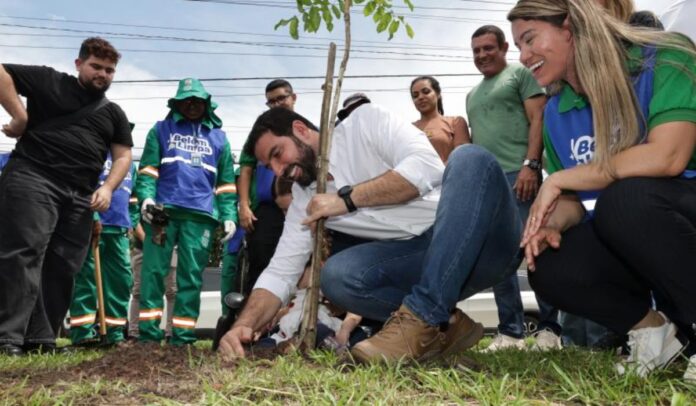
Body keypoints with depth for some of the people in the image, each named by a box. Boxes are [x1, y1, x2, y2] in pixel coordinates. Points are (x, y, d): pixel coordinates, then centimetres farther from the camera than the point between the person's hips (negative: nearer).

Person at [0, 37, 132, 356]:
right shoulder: (47, 81, 8)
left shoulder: (114, 113, 21)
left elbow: (123, 156, 15)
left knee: (62, 267, 2)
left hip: (80, 196, 6)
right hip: (32, 178, -5)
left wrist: (107, 188, -2)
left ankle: (41, 339, 7)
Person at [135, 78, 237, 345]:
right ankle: (148, 331, -2)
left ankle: (183, 334, 2)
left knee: (192, 276, -1)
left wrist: (228, 216, 6)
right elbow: (148, 167, 7)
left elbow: (226, 182, 18)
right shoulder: (161, 129, 17)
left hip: (200, 215, 1)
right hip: (163, 210, -1)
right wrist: (146, 196, -11)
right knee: (153, 270, -6)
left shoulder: (218, 137, 21)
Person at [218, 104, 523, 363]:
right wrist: (244, 325, -12)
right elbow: (280, 272, 5)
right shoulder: (305, 200, 10)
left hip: (487, 237, -3)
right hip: (428, 265, 3)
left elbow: (427, 166, -16)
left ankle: (422, 319, -35)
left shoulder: (365, 121, -2)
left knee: (469, 158, -33)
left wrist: (347, 198, -14)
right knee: (336, 275, -19)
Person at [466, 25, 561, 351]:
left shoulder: (520, 73, 8)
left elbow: (538, 119, -4)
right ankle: (510, 332, 6)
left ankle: (549, 328, -2)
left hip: (518, 175, -7)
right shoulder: (472, 95, 27)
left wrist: (530, 165, -16)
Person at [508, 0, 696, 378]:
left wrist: (559, 179, -22)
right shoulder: (555, 113, 3)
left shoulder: (663, 62, -15)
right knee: (549, 271, -19)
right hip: (627, 238, 6)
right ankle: (649, 326, 5)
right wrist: (552, 222, -18)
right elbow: (575, 200, 7)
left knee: (623, 198, -34)